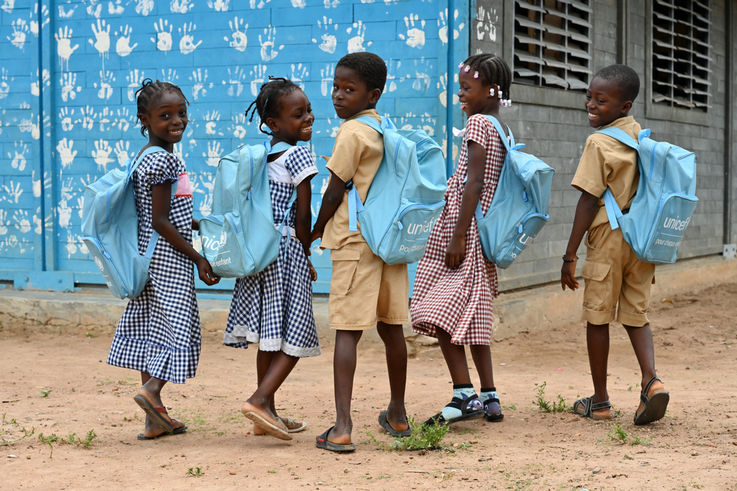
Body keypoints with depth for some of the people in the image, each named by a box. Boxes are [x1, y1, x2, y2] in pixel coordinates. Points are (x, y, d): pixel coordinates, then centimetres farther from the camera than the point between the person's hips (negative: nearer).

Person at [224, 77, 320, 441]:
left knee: (270, 336, 12)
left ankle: (267, 414, 16)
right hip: (288, 248, -8)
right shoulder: (298, 155, -11)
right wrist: (307, 254, 1)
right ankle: (259, 400, -14)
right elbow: (303, 215, -12)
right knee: (294, 338, -3)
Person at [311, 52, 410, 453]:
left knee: (347, 331, -10)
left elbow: (335, 192, -10)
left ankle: (342, 427, -17)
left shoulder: (351, 132, -11)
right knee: (391, 326, 17)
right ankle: (397, 414, 31)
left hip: (356, 242, -8)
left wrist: (316, 231, 4)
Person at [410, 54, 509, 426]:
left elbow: (474, 183, -18)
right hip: (484, 232, 10)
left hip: (465, 229, -10)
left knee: (438, 312, -12)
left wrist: (458, 236, -21)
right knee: (471, 315, 13)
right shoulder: (502, 129, 16)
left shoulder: (478, 123, -10)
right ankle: (488, 398, 16)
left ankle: (464, 394, -16)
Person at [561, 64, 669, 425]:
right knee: (636, 315, 13)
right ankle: (650, 379, -11)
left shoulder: (599, 143, -12)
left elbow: (589, 201, -14)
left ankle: (599, 401, 13)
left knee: (597, 317, 6)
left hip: (609, 238, -6)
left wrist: (570, 255, -9)